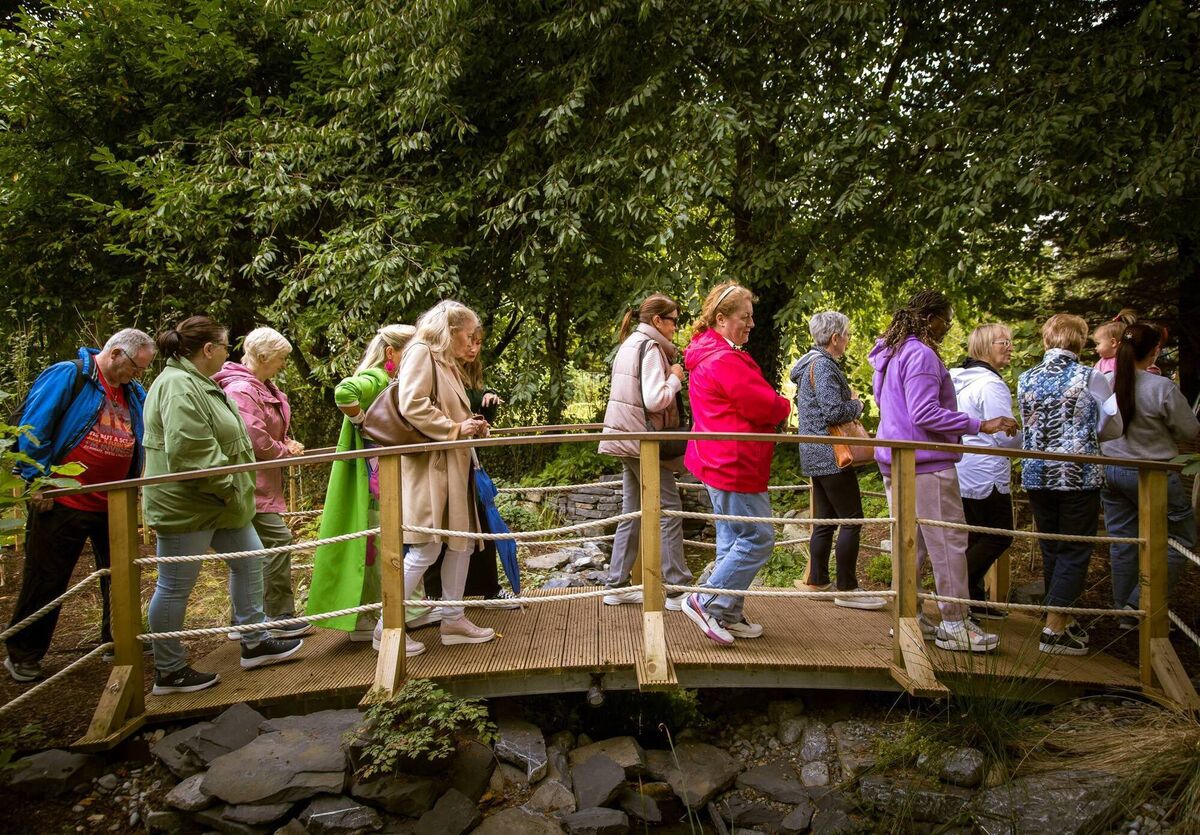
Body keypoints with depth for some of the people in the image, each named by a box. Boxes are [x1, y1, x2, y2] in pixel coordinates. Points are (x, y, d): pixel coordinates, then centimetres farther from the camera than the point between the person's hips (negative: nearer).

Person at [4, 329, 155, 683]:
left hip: (114, 506, 6)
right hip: (62, 503, -6)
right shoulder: (66, 376, -10)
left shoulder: (135, 394, 9)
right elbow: (33, 428, -14)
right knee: (45, 581, 6)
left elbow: (148, 439, 14)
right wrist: (38, 479, -16)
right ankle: (23, 654, 22)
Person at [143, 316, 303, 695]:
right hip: (185, 506, -11)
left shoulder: (197, 383, 14)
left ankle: (254, 642, 26)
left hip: (218, 504, 11)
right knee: (175, 587, 2)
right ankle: (169, 671, 14)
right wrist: (225, 488, -20)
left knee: (249, 561, 15)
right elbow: (189, 451, -30)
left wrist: (231, 490, 20)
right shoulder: (178, 387, -21)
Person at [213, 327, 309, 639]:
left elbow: (272, 430, 23)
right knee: (277, 539, -11)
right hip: (251, 482, -11)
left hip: (263, 481, 11)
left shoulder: (264, 387, 14)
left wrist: (286, 444, 2)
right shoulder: (241, 390, -18)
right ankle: (279, 617, -2)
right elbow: (254, 439, -23)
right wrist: (286, 451, -7)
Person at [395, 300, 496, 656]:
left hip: (454, 466, 10)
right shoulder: (421, 352, -8)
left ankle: (453, 619, 20)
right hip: (429, 465, -10)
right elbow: (412, 406, -21)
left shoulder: (448, 363, 22)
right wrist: (455, 429, -15)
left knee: (462, 542, 11)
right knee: (426, 550, -9)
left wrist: (470, 425, 10)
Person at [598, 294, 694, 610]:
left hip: (626, 439, 10)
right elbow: (655, 400, -23)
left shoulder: (629, 344, 16)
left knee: (632, 511, 12)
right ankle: (677, 589, 0)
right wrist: (675, 377, -7)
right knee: (669, 509, -4)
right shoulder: (651, 347, -13)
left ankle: (617, 586, 15)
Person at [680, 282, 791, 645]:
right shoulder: (725, 360, -19)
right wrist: (784, 406, 2)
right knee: (758, 538, -5)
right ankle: (707, 602, -2)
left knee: (733, 539, 16)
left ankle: (730, 616, 23)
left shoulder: (710, 353, 17)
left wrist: (774, 405, 2)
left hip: (720, 462, 12)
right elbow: (764, 406, -19)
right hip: (735, 464, -12)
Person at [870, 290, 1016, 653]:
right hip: (926, 463, -10)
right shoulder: (921, 355, -15)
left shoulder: (891, 354, 16)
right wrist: (980, 425, -22)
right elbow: (925, 414, -22)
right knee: (949, 542, -3)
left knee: (910, 542, 14)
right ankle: (954, 625, 1)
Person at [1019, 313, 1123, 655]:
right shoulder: (1091, 378, -9)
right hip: (1079, 476, -4)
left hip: (1037, 475, 4)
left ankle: (1063, 619, 30)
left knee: (1050, 549, 16)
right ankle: (1054, 630, 1)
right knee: (1075, 550, 4)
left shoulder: (1026, 379, 1)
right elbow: (1113, 429, 2)